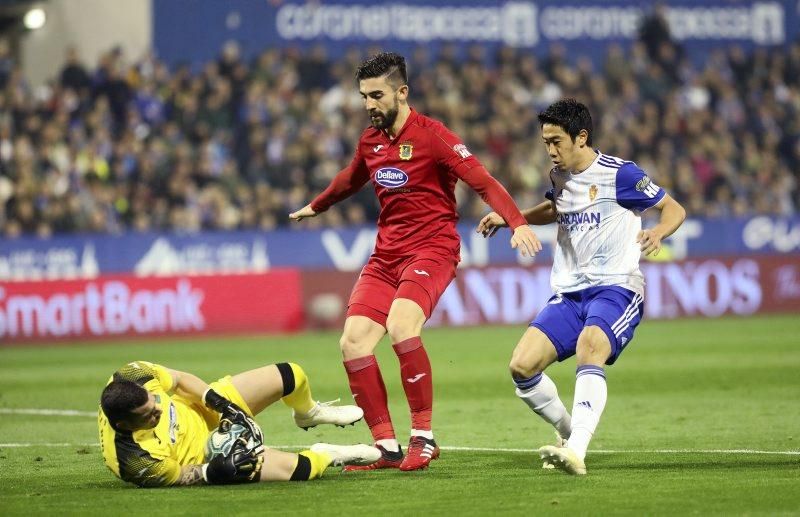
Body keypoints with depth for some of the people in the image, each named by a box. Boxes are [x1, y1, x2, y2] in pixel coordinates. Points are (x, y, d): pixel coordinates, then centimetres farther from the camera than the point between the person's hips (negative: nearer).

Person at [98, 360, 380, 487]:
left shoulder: (132, 376, -28)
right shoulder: (134, 460, -40)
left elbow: (179, 378, -8)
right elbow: (179, 476, -20)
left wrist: (221, 404, -17)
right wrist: (213, 472, -35)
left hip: (203, 411, 5)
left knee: (291, 376, 4)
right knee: (296, 468, -19)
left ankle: (308, 413, 43)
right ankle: (325, 456, 22)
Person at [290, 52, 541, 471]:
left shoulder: (431, 135, -10)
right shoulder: (370, 141, 11)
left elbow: (483, 182, -15)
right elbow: (350, 180, 33)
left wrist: (517, 223, -30)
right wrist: (315, 206, 49)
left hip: (432, 248, -7)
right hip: (386, 254, 7)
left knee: (401, 326, -31)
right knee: (353, 342, -9)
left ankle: (423, 437, -19)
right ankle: (386, 446, -2)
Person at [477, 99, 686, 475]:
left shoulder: (619, 174, -7)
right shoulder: (559, 176, 13)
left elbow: (675, 209, -2)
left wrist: (657, 232, -23)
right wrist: (511, 217, 24)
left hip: (616, 289, -7)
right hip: (569, 294, 7)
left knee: (590, 346, -36)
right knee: (522, 365, -12)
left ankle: (576, 451, -45)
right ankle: (569, 432, 13)